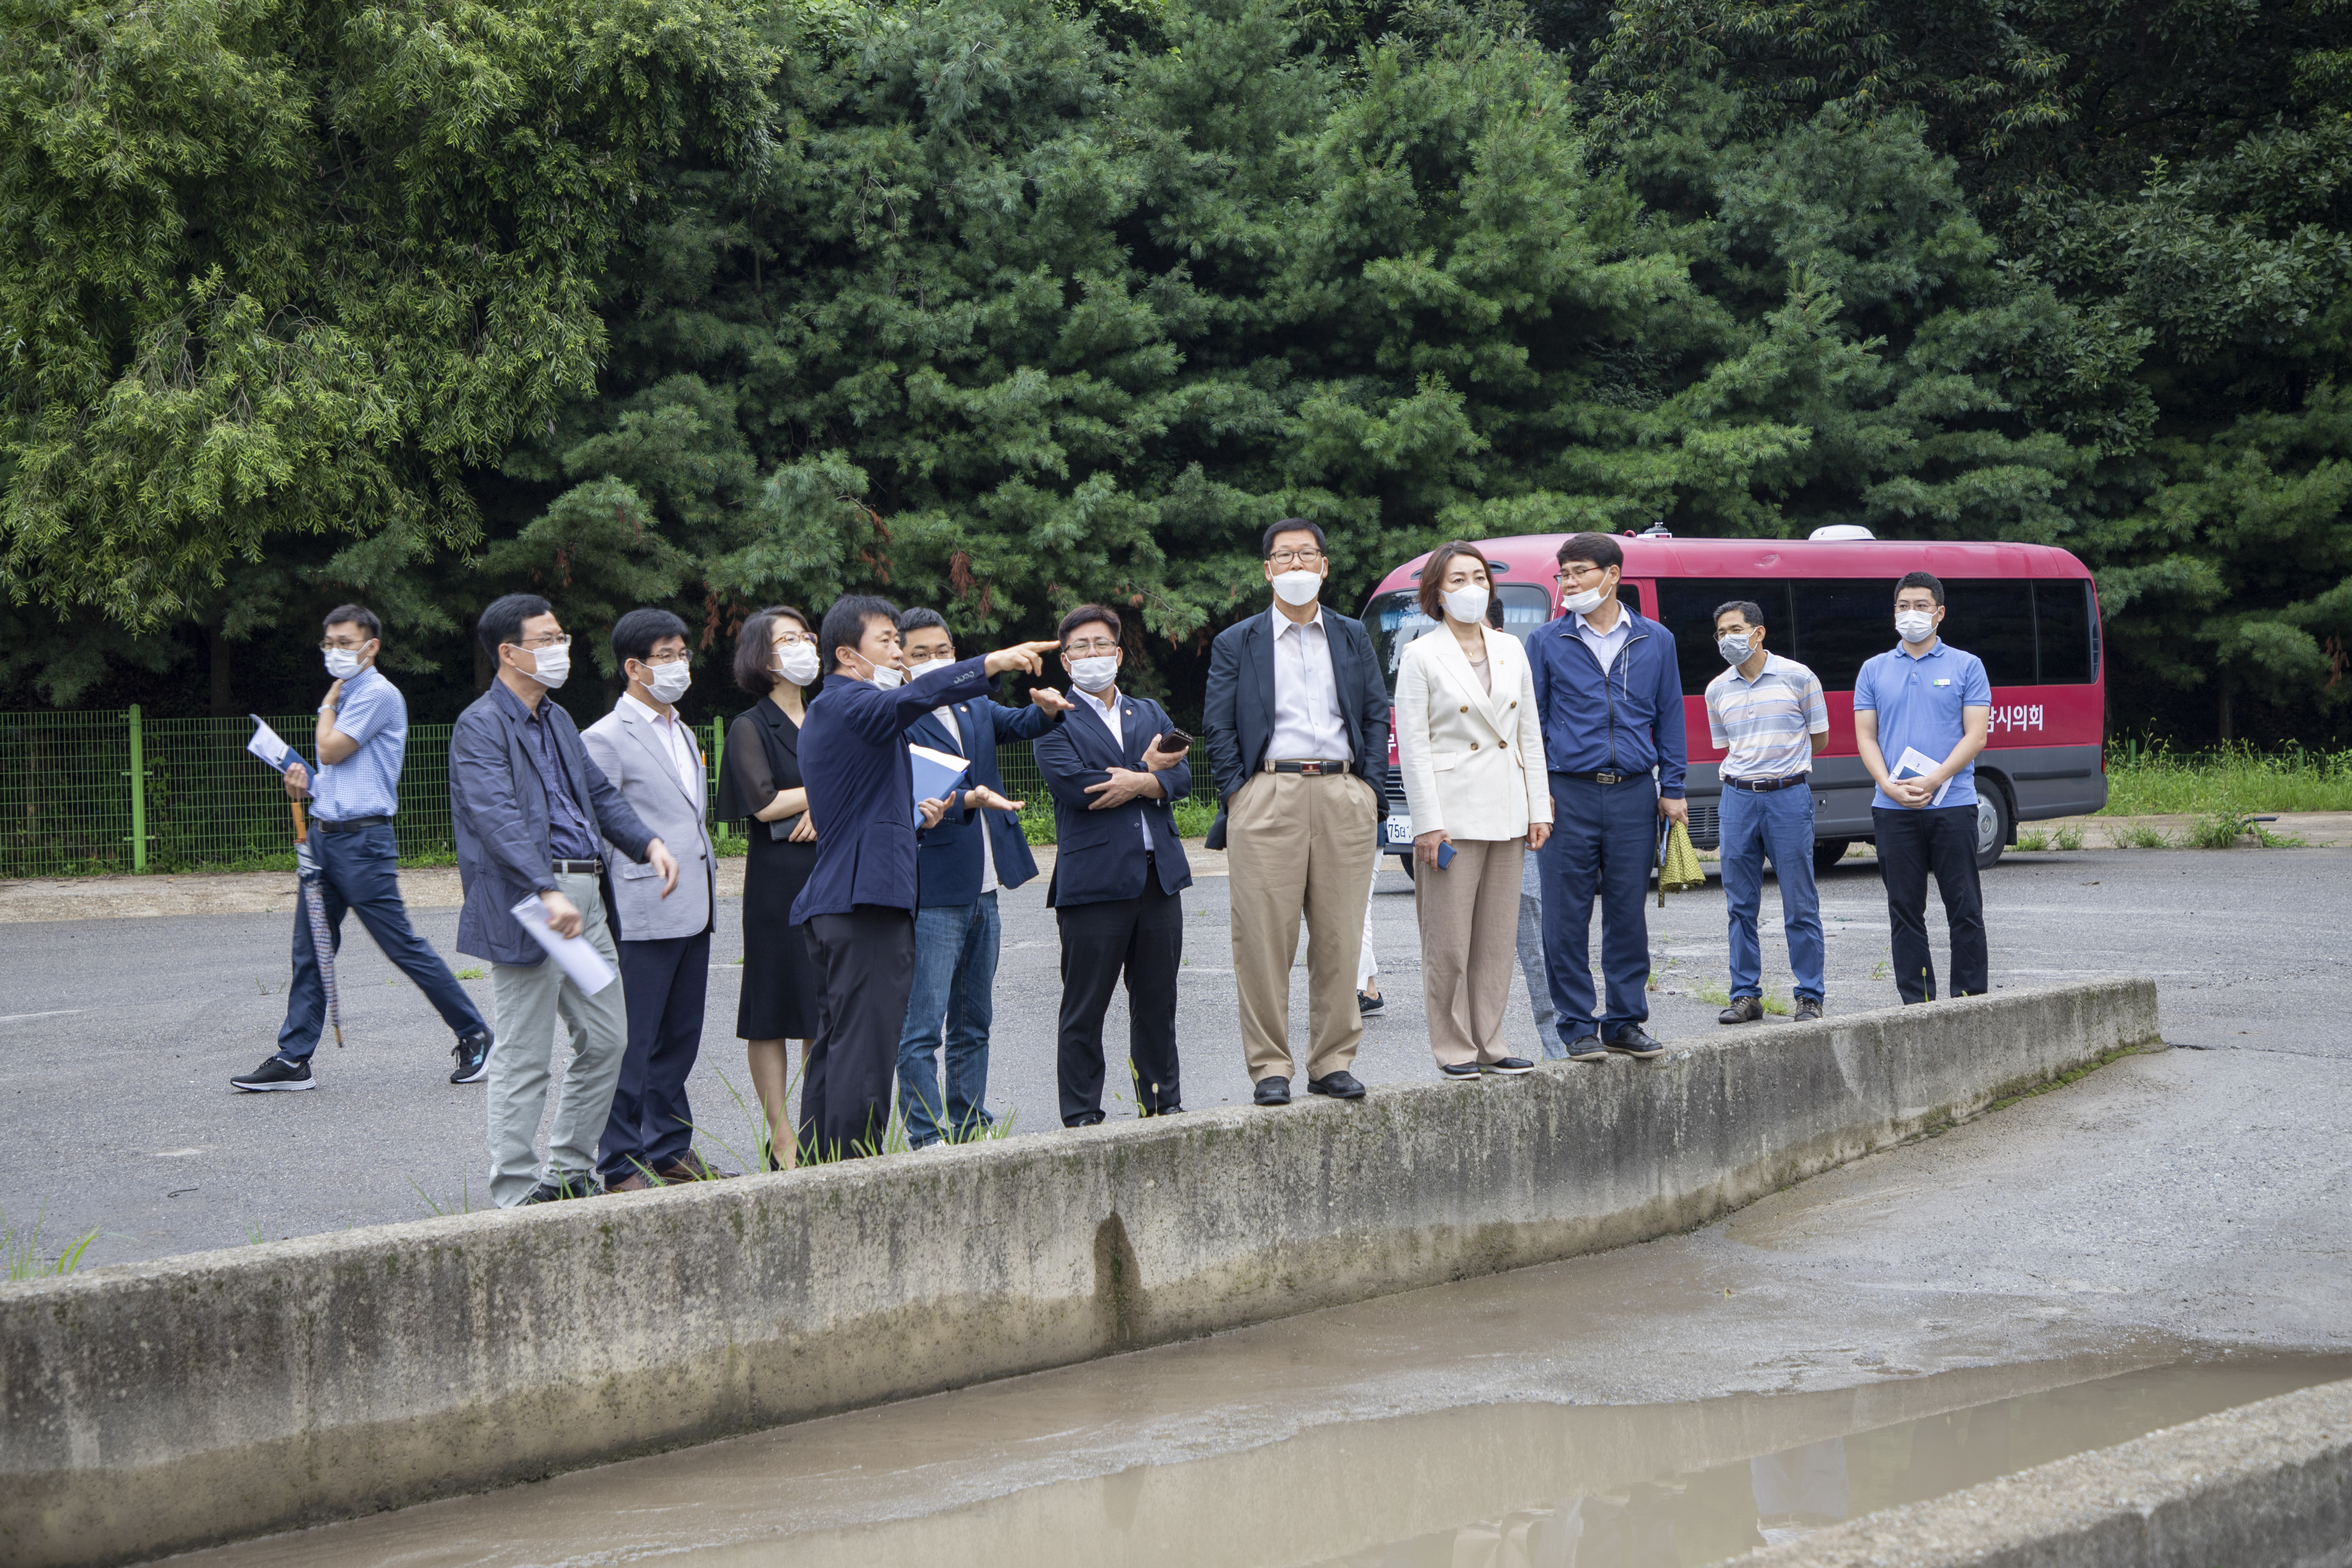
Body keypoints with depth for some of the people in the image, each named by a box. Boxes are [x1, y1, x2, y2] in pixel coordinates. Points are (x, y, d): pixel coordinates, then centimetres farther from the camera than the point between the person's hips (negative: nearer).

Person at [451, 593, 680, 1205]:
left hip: (583, 897, 9)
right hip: (523, 903, -9)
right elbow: (499, 820, -22)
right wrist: (548, 893, -33)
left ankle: (571, 1172, 24)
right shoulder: (480, 728, -10)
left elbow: (600, 794, 22)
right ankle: (516, 1195, 4)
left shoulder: (557, 720, 18)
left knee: (607, 1040, 12)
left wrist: (649, 842, 4)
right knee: (525, 1059, -3)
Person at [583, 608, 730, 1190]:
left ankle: (670, 1150, 23)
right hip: (645, 915, -8)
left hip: (693, 913, 8)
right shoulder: (607, 738, -8)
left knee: (680, 1039, 13)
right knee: (632, 1047, -4)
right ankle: (620, 1167, 2)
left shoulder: (684, 734, 19)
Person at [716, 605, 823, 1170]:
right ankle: (782, 1137, 3)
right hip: (777, 879, -5)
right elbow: (765, 803, -13)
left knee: (826, 1006, 5)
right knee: (773, 1009, -2)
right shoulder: (751, 727, -2)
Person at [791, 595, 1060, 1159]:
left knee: (835, 1043, 12)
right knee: (866, 1044, -10)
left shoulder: (826, 712, 23)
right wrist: (993, 662, -38)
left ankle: (819, 1169, 14)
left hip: (830, 901, 11)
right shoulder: (847, 705, -10)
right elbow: (916, 696, -30)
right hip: (867, 898, -11)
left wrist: (911, 813, 19)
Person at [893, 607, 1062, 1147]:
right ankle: (925, 1139, -7)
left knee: (974, 1022, 14)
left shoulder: (977, 710, 14)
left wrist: (1046, 709, -23)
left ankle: (972, 1130, 20)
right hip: (931, 895, -8)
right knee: (923, 1027, -8)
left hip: (983, 890, 8)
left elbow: (1019, 724, -1)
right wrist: (969, 800, -32)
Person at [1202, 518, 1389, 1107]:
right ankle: (1270, 1068, -1)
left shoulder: (1353, 638, 17)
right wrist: (1237, 794, -4)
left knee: (1339, 937, 2)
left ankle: (1333, 1062, 10)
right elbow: (1218, 726, 6)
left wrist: (1368, 787, 4)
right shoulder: (1237, 643, 10)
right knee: (1265, 939, -6)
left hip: (1343, 796, 2)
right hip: (1267, 793, -2)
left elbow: (1376, 714, 15)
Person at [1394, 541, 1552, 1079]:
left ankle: (1489, 1044, 15)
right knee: (1450, 941, -3)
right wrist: (1428, 823, -13)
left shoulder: (1511, 650, 12)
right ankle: (1453, 1048, 5)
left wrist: (1538, 809, 7)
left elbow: (1530, 735, 14)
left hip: (1506, 812, 5)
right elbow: (1412, 747, -7)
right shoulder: (1422, 657, -3)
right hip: (1453, 812, -5)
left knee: (1498, 936, 8)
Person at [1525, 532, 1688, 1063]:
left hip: (1634, 795, 1)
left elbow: (1670, 717, 13)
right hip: (1570, 794, -1)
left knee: (1628, 913, 5)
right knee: (1568, 917, -1)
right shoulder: (1546, 642, 5)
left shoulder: (1655, 641, 10)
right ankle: (1578, 1027, 7)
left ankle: (1626, 1020, 14)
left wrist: (1672, 790, 7)